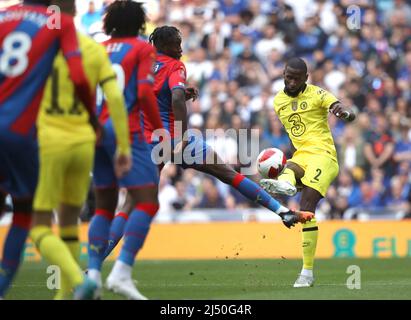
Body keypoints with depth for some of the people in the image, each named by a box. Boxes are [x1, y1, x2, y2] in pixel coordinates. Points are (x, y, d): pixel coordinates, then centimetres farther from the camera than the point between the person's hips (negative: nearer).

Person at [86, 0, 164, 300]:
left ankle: (93, 274, 3)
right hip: (124, 130, -6)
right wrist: (161, 131, 0)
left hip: (94, 130, 6)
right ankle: (122, 272, -20)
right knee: (147, 203, -5)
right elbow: (145, 93, -8)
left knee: (104, 206, 14)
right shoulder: (143, 49, 3)